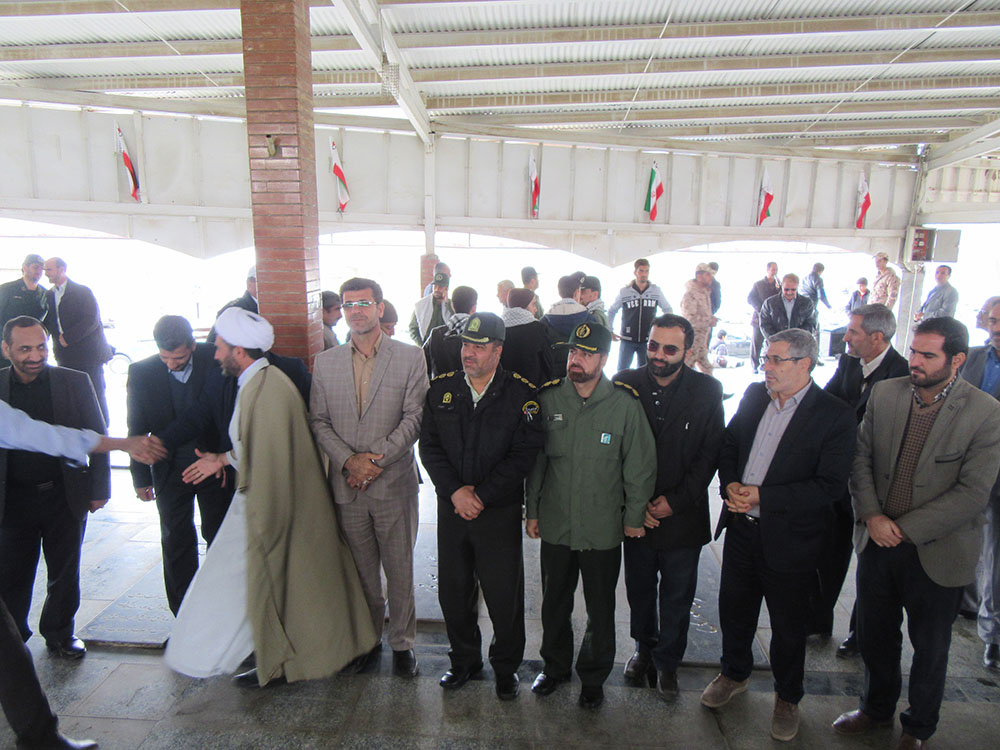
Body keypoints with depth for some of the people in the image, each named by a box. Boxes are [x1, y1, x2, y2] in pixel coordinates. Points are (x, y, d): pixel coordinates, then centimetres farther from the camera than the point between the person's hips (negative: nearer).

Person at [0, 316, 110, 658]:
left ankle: (60, 634, 35)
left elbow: (97, 438, 0)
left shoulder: (75, 382, -4)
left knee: (65, 573, 14)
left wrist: (98, 489, -1)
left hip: (65, 496, 0)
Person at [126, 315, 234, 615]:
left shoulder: (215, 360, -13)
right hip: (170, 471, 1)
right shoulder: (141, 372, -10)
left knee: (219, 537, 13)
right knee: (176, 543, 11)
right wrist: (141, 477, 1)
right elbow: (137, 429, -2)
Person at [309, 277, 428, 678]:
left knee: (399, 570, 10)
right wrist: (349, 460, -11)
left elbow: (414, 418, -8)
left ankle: (401, 642, 29)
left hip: (393, 483, -2)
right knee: (362, 570, 16)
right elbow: (318, 421, 3)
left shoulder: (410, 357, -3)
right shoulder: (325, 363, 6)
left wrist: (375, 458, -15)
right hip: (346, 485, 3)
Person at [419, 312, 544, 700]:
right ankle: (464, 659, 38)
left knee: (504, 595, 8)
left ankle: (506, 666, 32)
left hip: (499, 511, -3)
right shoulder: (441, 388, 3)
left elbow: (524, 453, -10)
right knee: (453, 590, 14)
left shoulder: (521, 393, -6)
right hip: (452, 507, 3)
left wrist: (482, 495, -14)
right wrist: (455, 490, -12)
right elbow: (429, 446, 1)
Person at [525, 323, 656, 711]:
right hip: (555, 525, 2)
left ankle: (593, 676, 38)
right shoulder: (548, 399, -2)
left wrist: (634, 517, 0)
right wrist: (532, 510, 7)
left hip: (603, 529, -2)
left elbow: (639, 467, -2)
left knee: (600, 610, 15)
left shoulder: (625, 404, -10)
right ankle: (555, 666, 42)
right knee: (554, 604, 19)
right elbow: (535, 460, 5)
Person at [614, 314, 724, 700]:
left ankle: (667, 661, 36)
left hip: (683, 514, 0)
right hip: (636, 511, 1)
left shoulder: (707, 390, -6)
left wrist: (676, 500, -11)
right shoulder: (625, 384, -6)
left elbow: (710, 454, -4)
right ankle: (644, 648, 43)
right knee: (639, 589, 17)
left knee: (677, 596, 13)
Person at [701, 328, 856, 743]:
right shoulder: (754, 395, 1)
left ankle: (787, 698, 41)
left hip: (789, 537, -4)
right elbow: (728, 443, 10)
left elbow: (830, 486, -18)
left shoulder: (835, 415, -16)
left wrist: (763, 496, -22)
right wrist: (730, 484, -8)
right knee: (733, 606, 20)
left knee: (787, 623, 15)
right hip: (741, 527, 5)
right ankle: (734, 674, 47)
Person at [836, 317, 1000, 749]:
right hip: (877, 542, 3)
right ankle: (876, 709, 45)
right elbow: (861, 458, 1)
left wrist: (905, 529, -17)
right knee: (875, 636, 20)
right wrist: (872, 516, -11)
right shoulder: (884, 394, -3)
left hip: (935, 554, -3)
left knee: (929, 648, 18)